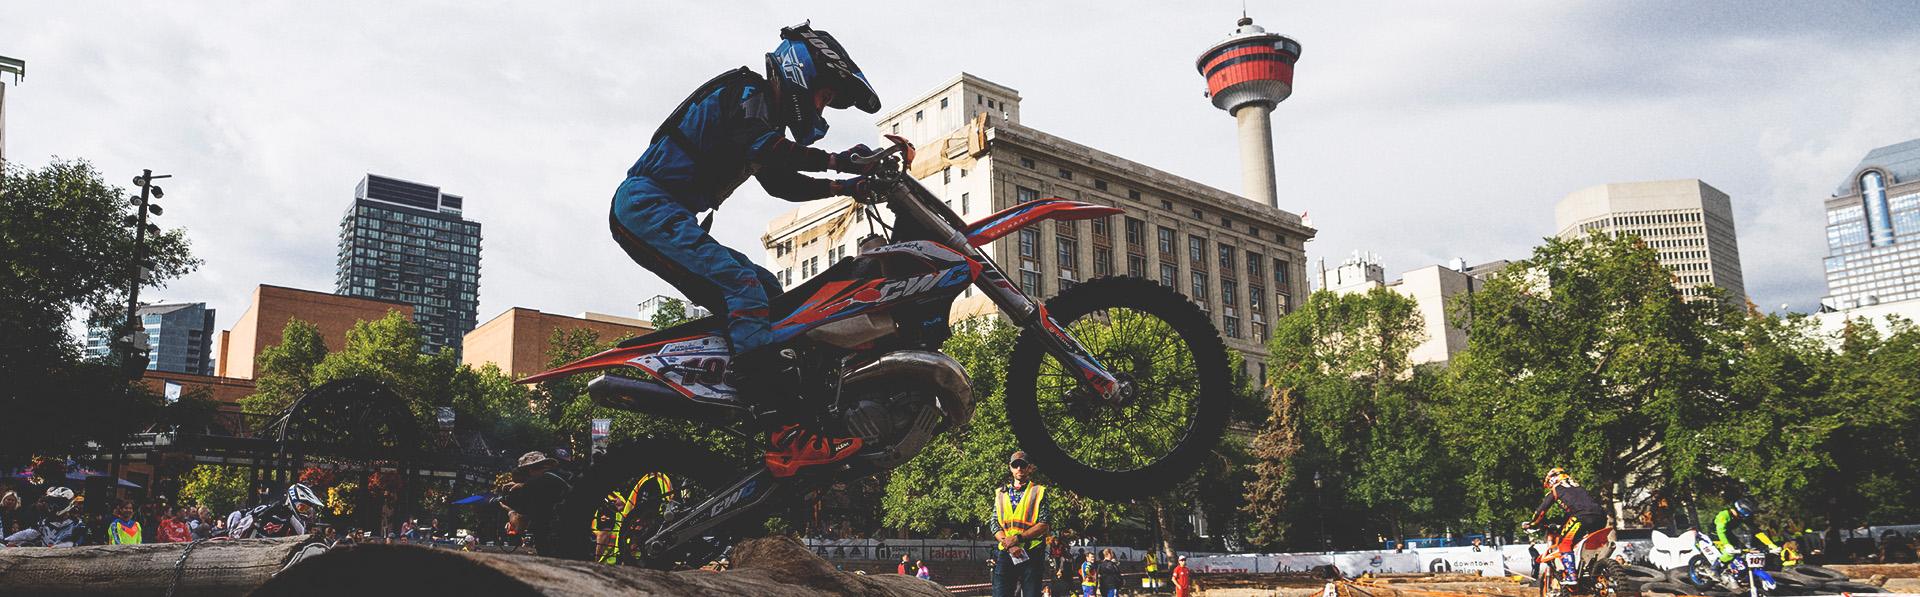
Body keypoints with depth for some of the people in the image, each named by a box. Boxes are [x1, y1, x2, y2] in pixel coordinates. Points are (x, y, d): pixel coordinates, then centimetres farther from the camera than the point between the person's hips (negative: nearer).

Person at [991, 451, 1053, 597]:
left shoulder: (1039, 492, 9)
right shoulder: (1001, 493, 18)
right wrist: (1008, 544, -8)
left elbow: (1044, 525, -1)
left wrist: (1016, 539, -10)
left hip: (1032, 556, -2)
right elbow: (994, 524, 10)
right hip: (1005, 554, 2)